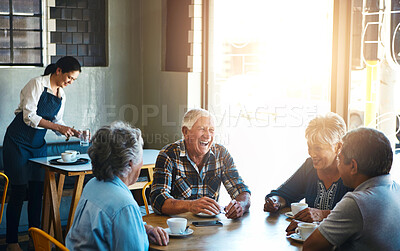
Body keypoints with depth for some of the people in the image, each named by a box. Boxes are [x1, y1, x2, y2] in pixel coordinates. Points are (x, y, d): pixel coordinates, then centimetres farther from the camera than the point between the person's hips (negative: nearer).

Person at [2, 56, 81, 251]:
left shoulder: (61, 95, 9)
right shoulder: (37, 84, -13)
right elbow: (29, 116, -20)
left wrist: (73, 132, -3)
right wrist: (59, 127, -24)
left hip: (38, 145, 7)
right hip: (18, 142, -7)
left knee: (37, 189, 5)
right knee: (18, 191, -7)